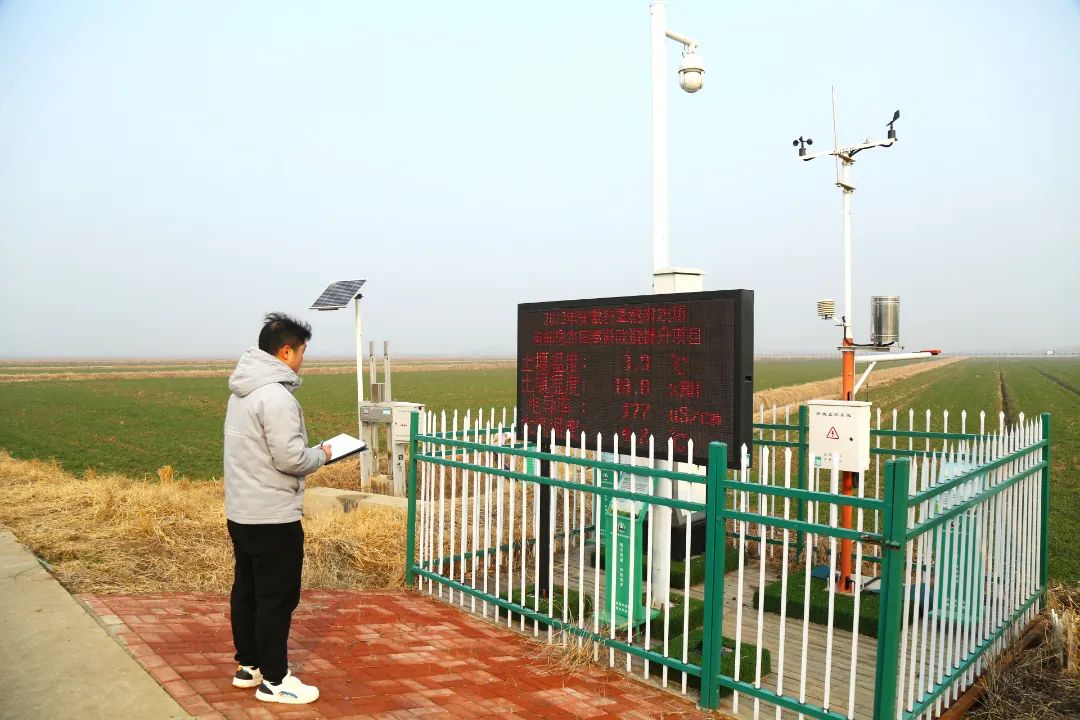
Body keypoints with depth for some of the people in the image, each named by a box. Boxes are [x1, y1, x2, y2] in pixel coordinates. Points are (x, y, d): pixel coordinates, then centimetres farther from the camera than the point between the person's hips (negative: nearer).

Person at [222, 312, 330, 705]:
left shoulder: (242, 391, 11)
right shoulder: (275, 395, -21)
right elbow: (290, 458, -25)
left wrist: (310, 452, 10)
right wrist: (322, 454, -6)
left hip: (241, 511, 10)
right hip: (273, 517, -10)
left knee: (246, 590, 18)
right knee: (277, 598, 1)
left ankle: (248, 665, 31)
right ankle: (274, 680, 11)